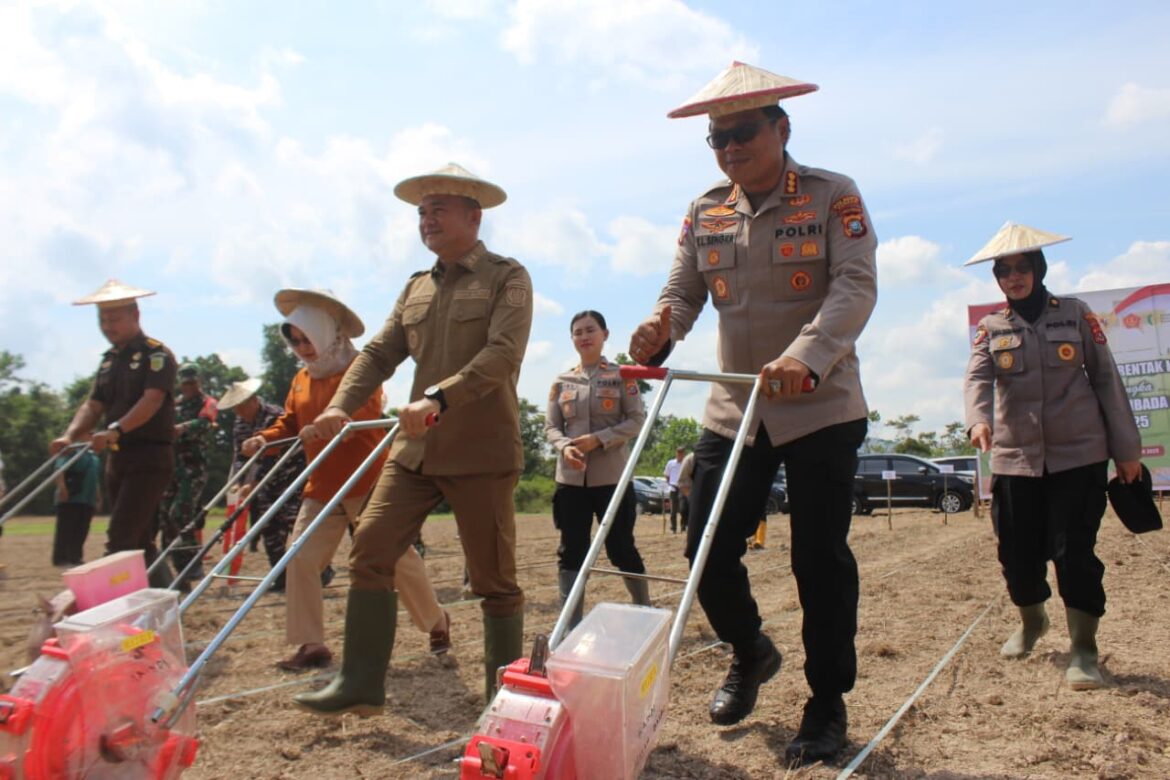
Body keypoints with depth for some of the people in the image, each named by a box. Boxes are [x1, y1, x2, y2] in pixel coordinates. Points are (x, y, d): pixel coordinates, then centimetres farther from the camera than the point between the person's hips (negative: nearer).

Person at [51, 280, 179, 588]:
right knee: (139, 543, 12)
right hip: (118, 458, 8)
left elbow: (152, 400, -21)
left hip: (150, 458, -8)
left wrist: (115, 430, -35)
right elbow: (93, 404, 9)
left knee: (120, 541, -13)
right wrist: (70, 435, -10)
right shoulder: (110, 359, 16)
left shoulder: (156, 354, -7)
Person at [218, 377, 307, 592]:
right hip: (266, 482, 8)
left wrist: (252, 484, -27)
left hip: (289, 475, -8)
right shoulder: (239, 423, 7)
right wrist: (241, 483, -11)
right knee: (269, 528, 5)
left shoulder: (274, 416, -18)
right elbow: (239, 455, 3)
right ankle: (281, 577, 13)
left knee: (295, 520, -15)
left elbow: (268, 456, -24)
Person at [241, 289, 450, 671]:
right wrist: (264, 438, -11)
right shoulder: (302, 379, 12)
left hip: (366, 483, -6)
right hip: (322, 487, 7)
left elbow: (365, 412, -25)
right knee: (300, 559, -2)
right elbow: (289, 423, 10)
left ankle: (437, 622, 24)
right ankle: (310, 645, 9)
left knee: (397, 557, 2)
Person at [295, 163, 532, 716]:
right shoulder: (416, 288, 17)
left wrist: (439, 397, -29)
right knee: (369, 551, 1)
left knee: (494, 579, 3)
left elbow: (502, 354, -17)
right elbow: (379, 353, 11)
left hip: (482, 453, -6)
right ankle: (361, 682, 13)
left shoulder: (507, 277, -2)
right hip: (415, 450, 6)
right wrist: (341, 405, -6)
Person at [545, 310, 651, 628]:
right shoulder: (562, 381, 9)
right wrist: (565, 446, -14)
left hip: (612, 476, -3)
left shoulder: (621, 376, 2)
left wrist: (598, 439, -16)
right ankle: (572, 626, 12)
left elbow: (636, 420, -4)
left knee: (621, 548, 3)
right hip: (571, 478, 3)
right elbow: (551, 427, 8)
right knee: (571, 551, 4)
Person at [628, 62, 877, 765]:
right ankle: (751, 653, 32)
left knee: (820, 558, 1)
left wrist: (806, 356, -35)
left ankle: (828, 706, 20)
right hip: (733, 410, 4)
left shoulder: (834, 196, -5)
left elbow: (856, 286, -17)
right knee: (709, 549, 2)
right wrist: (660, 328, -20)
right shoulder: (704, 214, 8)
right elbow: (683, 292, 4)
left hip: (821, 409, -4)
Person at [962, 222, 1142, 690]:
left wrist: (1126, 449, 2)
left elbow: (1106, 380, 4)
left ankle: (1083, 649, 5)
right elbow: (977, 378, -11)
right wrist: (978, 418, -33)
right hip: (1015, 458, 2)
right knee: (1018, 552, 8)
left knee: (1074, 551, -8)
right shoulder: (991, 328, 6)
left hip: (1078, 454, -2)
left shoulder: (1076, 316, 3)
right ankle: (1031, 621, 36)